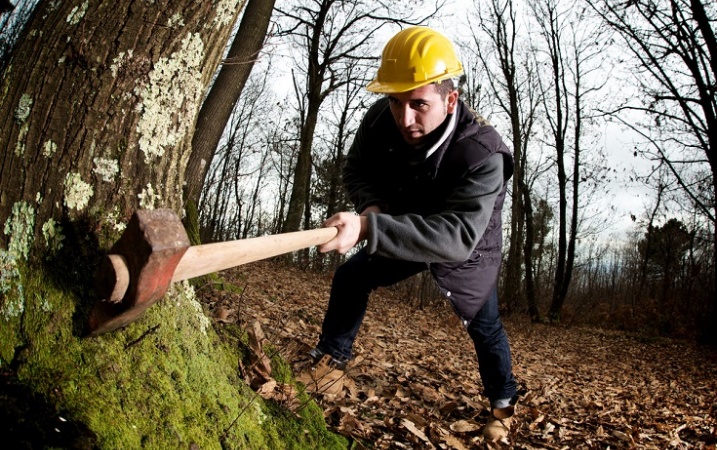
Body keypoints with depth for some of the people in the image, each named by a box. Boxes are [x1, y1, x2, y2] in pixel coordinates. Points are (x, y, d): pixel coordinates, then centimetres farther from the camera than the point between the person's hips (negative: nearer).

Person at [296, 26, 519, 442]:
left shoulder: (483, 153, -42)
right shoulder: (380, 120, -27)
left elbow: (457, 236, -51)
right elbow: (356, 170, -7)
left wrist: (370, 229, -63)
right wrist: (372, 205, -31)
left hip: (468, 251, -4)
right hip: (404, 231, 4)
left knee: (484, 327, 11)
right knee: (351, 277, -3)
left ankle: (504, 401, 38)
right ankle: (331, 362, 14)